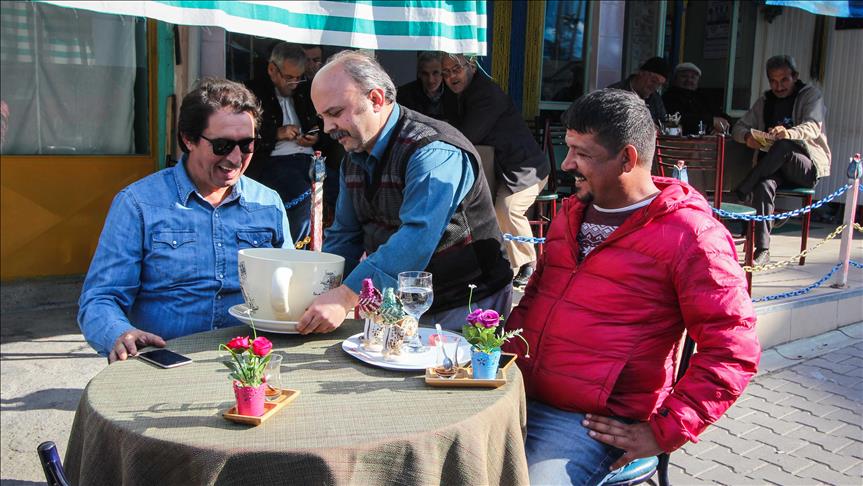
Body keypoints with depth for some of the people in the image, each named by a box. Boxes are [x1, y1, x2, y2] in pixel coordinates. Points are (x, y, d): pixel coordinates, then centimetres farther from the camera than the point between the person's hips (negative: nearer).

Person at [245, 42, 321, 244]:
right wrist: (277, 133, -8)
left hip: (309, 158, 4)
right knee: (304, 197, -34)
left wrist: (317, 136, 10)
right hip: (273, 161, -4)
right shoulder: (254, 92, 9)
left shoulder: (306, 92, 24)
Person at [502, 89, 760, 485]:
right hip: (519, 396, 7)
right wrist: (505, 353, 8)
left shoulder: (691, 236, -10)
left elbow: (732, 353, -11)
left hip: (589, 422, -6)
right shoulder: (571, 212, 14)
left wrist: (663, 433, -13)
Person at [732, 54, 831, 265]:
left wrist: (789, 133, -40)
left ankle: (741, 192, -27)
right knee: (764, 186, -33)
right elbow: (739, 127, 12)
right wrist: (747, 136, -14)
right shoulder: (765, 100, 16)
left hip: (810, 166, -3)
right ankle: (763, 250, -36)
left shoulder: (810, 95, 3)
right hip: (776, 168, 3)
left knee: (784, 146, -37)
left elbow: (813, 127, -16)